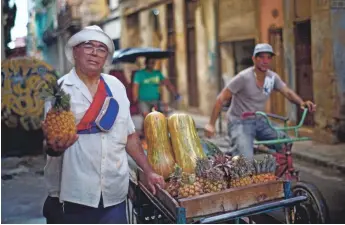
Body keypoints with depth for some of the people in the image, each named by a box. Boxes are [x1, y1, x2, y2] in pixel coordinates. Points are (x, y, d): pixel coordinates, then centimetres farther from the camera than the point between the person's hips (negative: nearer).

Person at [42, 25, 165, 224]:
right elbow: (49, 142, -5)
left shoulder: (117, 87, 7)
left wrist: (148, 171, 11)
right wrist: (55, 146, -27)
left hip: (115, 192, 3)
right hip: (76, 193, -3)